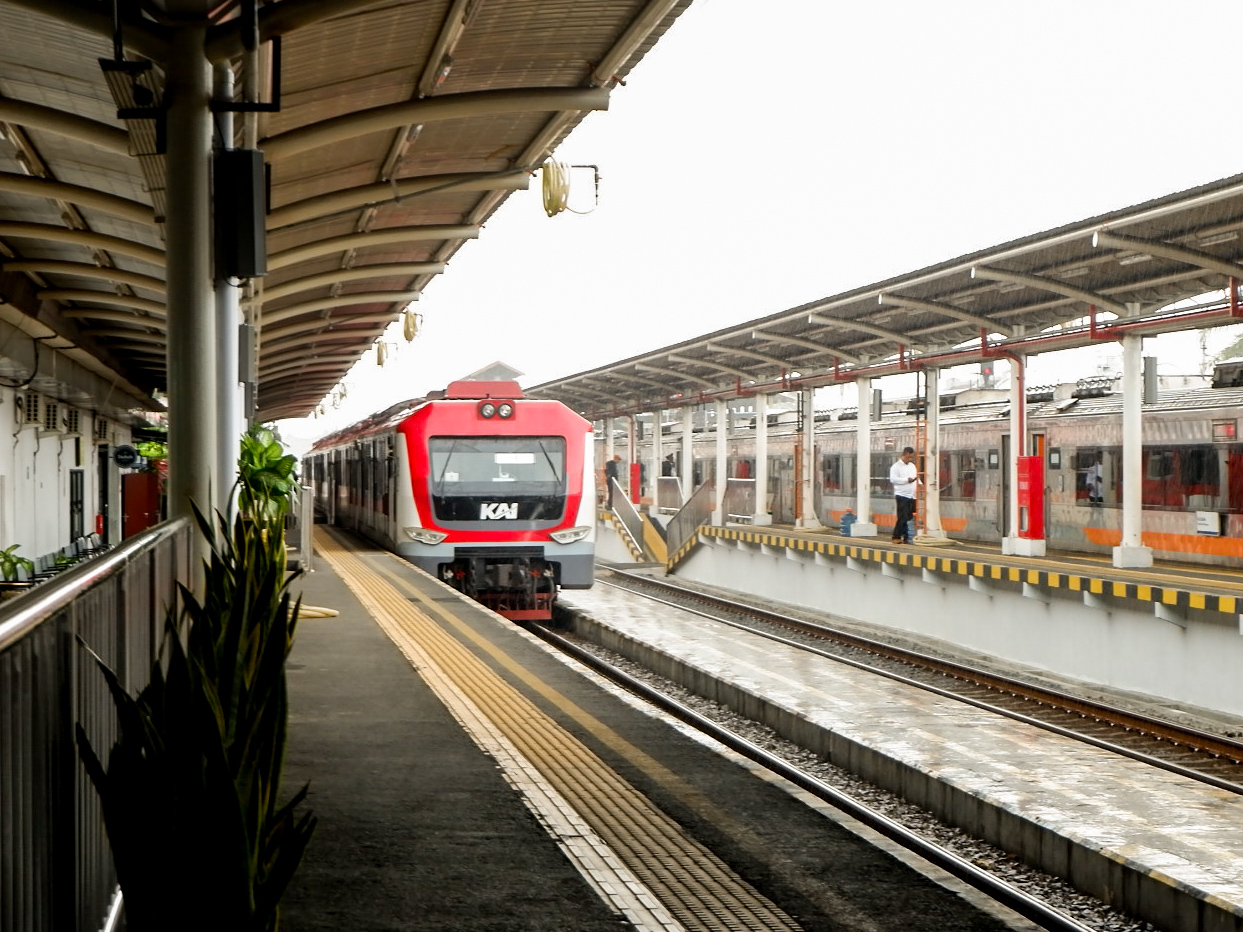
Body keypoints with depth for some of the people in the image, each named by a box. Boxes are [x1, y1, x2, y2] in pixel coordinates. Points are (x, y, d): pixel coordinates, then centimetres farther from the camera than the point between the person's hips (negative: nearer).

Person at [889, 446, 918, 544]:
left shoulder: (912, 466, 21)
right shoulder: (896, 466, -2)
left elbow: (917, 478, 27)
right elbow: (893, 479, -14)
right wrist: (907, 480, -19)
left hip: (912, 496, 7)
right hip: (902, 495, -7)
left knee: (910, 518, 3)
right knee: (903, 518, -11)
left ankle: (906, 537, 8)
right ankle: (896, 537, -4)